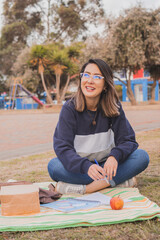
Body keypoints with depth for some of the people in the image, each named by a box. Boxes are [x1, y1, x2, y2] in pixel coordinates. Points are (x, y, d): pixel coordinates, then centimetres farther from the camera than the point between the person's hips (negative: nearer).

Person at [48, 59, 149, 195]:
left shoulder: (114, 107, -4)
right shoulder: (69, 109, -10)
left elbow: (128, 141, -7)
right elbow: (62, 147, -20)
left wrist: (115, 156, -32)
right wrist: (86, 166, -39)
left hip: (106, 165, 2)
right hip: (78, 167, -2)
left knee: (142, 156, -20)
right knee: (54, 166, -32)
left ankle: (84, 188, -29)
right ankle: (119, 180, -27)